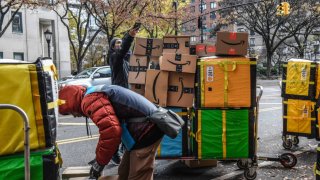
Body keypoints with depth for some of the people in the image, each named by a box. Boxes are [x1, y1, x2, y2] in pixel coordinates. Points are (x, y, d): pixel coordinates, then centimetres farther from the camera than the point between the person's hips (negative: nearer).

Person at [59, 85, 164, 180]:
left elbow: (111, 130, -25)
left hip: (146, 132, -11)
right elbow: (107, 128, 29)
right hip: (146, 129, 11)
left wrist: (100, 162, -11)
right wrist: (99, 158, 30)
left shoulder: (90, 100, -14)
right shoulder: (96, 96, 20)